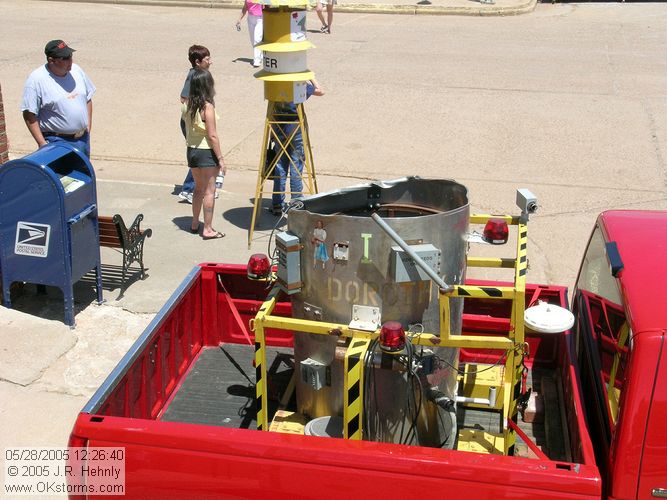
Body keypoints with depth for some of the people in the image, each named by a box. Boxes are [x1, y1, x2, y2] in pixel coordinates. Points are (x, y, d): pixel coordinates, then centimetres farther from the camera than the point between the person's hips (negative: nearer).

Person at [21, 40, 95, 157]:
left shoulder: (76, 70, 2)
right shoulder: (36, 79, -16)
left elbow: (88, 99, 13)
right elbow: (29, 115, -15)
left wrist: (88, 127, 9)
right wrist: (42, 143, -18)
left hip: (83, 138, 6)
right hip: (56, 142, -6)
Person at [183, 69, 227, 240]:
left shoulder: (187, 105, 2)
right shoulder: (207, 107, -17)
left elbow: (187, 130, 7)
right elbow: (212, 136, -17)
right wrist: (220, 159, -12)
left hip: (191, 150, 7)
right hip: (206, 151, -7)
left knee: (199, 188, 21)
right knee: (209, 191, 2)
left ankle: (195, 224, 29)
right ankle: (208, 229, 7)